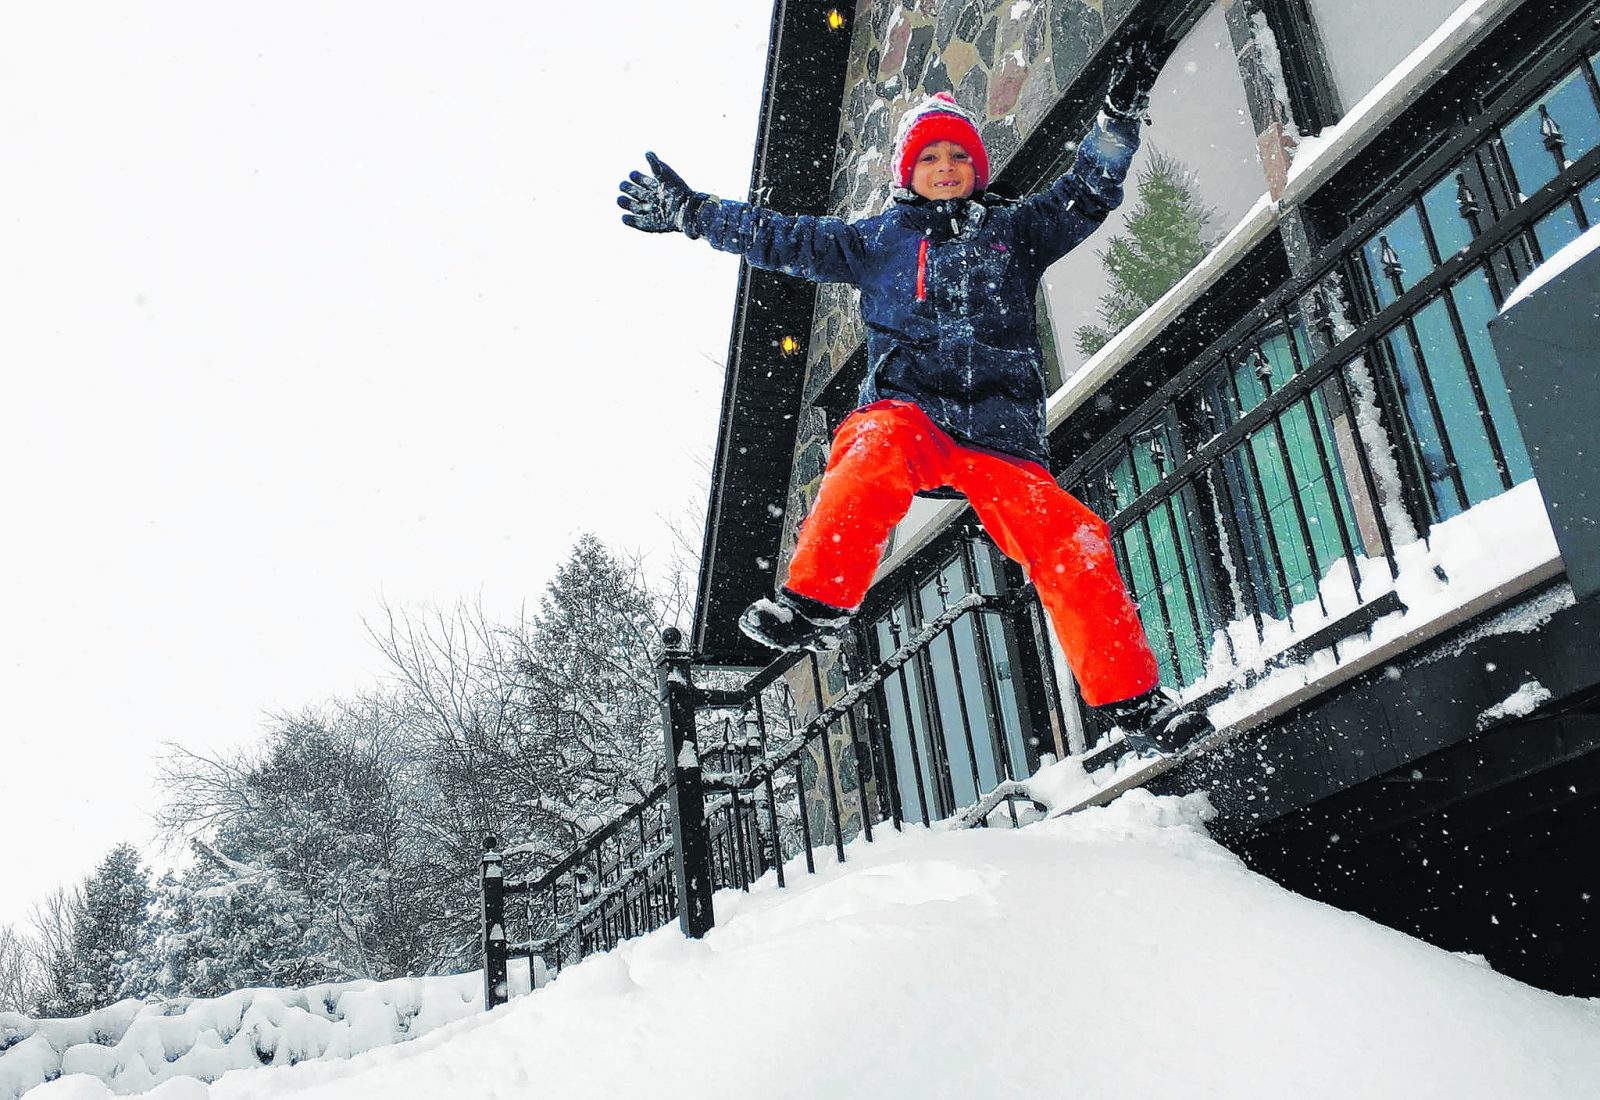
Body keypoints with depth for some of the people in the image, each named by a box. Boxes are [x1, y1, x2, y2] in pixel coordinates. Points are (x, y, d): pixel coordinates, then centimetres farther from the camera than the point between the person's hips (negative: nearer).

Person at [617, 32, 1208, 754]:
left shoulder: (1014, 229, 24)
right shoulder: (876, 241, 22)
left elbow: (1089, 191, 17)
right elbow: (782, 237, 24)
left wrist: (1120, 111, 3)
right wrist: (689, 212, 24)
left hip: (1001, 429, 1)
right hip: (907, 406, -1)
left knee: (1070, 545, -17)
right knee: (883, 447, -39)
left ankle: (1133, 699, -10)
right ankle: (814, 603, -45)